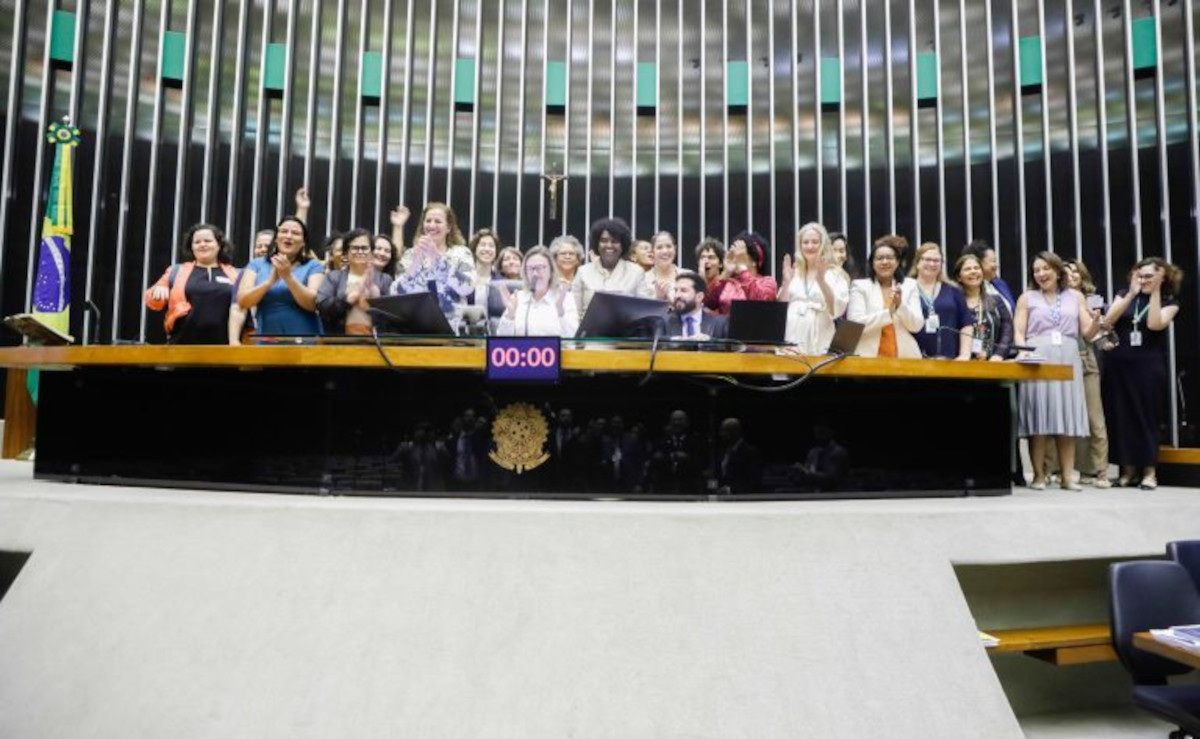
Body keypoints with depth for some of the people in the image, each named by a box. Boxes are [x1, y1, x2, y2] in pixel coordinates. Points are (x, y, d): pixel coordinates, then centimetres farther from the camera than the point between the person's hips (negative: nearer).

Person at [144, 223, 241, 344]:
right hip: (183, 343, 0)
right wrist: (158, 290, -11)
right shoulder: (177, 271, 13)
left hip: (221, 346, 0)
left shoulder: (234, 275, 11)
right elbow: (153, 300, 12)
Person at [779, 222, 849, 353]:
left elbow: (838, 309, -8)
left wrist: (822, 281, -18)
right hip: (791, 341, 3)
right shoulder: (794, 273, 15)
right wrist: (786, 282, -2)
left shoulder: (835, 274, 5)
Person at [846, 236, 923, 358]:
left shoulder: (909, 285, 11)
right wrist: (888, 312, -17)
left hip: (905, 356, 2)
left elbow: (916, 326, 4)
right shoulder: (860, 286, 4)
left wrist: (900, 305, -12)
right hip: (869, 356, -2)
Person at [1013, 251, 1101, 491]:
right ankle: (1039, 475, 0)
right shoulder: (1027, 297, 12)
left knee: (1068, 417, 1)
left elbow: (1087, 333, 10)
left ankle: (1068, 476, 4)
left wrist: (1096, 319, -10)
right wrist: (1023, 356, -12)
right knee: (1038, 417, -4)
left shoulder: (1075, 297, 15)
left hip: (1067, 359, 2)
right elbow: (1019, 332, 4)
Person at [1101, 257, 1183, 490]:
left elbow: (1155, 324, -15)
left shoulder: (1169, 301, 3)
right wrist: (1131, 294, -9)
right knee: (1120, 415, 3)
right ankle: (1128, 469, 11)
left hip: (1149, 366, -2)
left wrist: (1155, 292, -11)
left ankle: (1149, 471, 7)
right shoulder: (1124, 295, 10)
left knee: (1147, 416, 0)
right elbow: (1107, 321, -5)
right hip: (1118, 364, 2)